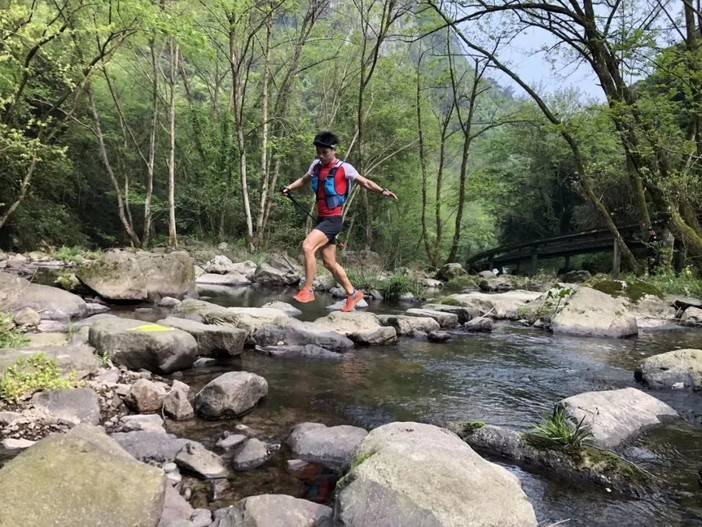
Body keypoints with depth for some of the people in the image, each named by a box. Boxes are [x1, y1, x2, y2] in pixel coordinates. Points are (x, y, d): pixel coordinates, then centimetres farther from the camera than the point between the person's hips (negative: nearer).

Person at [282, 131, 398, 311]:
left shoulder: (344, 168, -9)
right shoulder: (316, 165, 10)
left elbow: (365, 182, -5)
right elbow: (304, 180, 28)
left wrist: (382, 191, -19)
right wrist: (289, 188, 16)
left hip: (333, 220, -7)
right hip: (321, 218, 7)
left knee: (307, 246, -24)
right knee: (329, 262, 10)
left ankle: (307, 290, -11)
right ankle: (352, 294, 24)